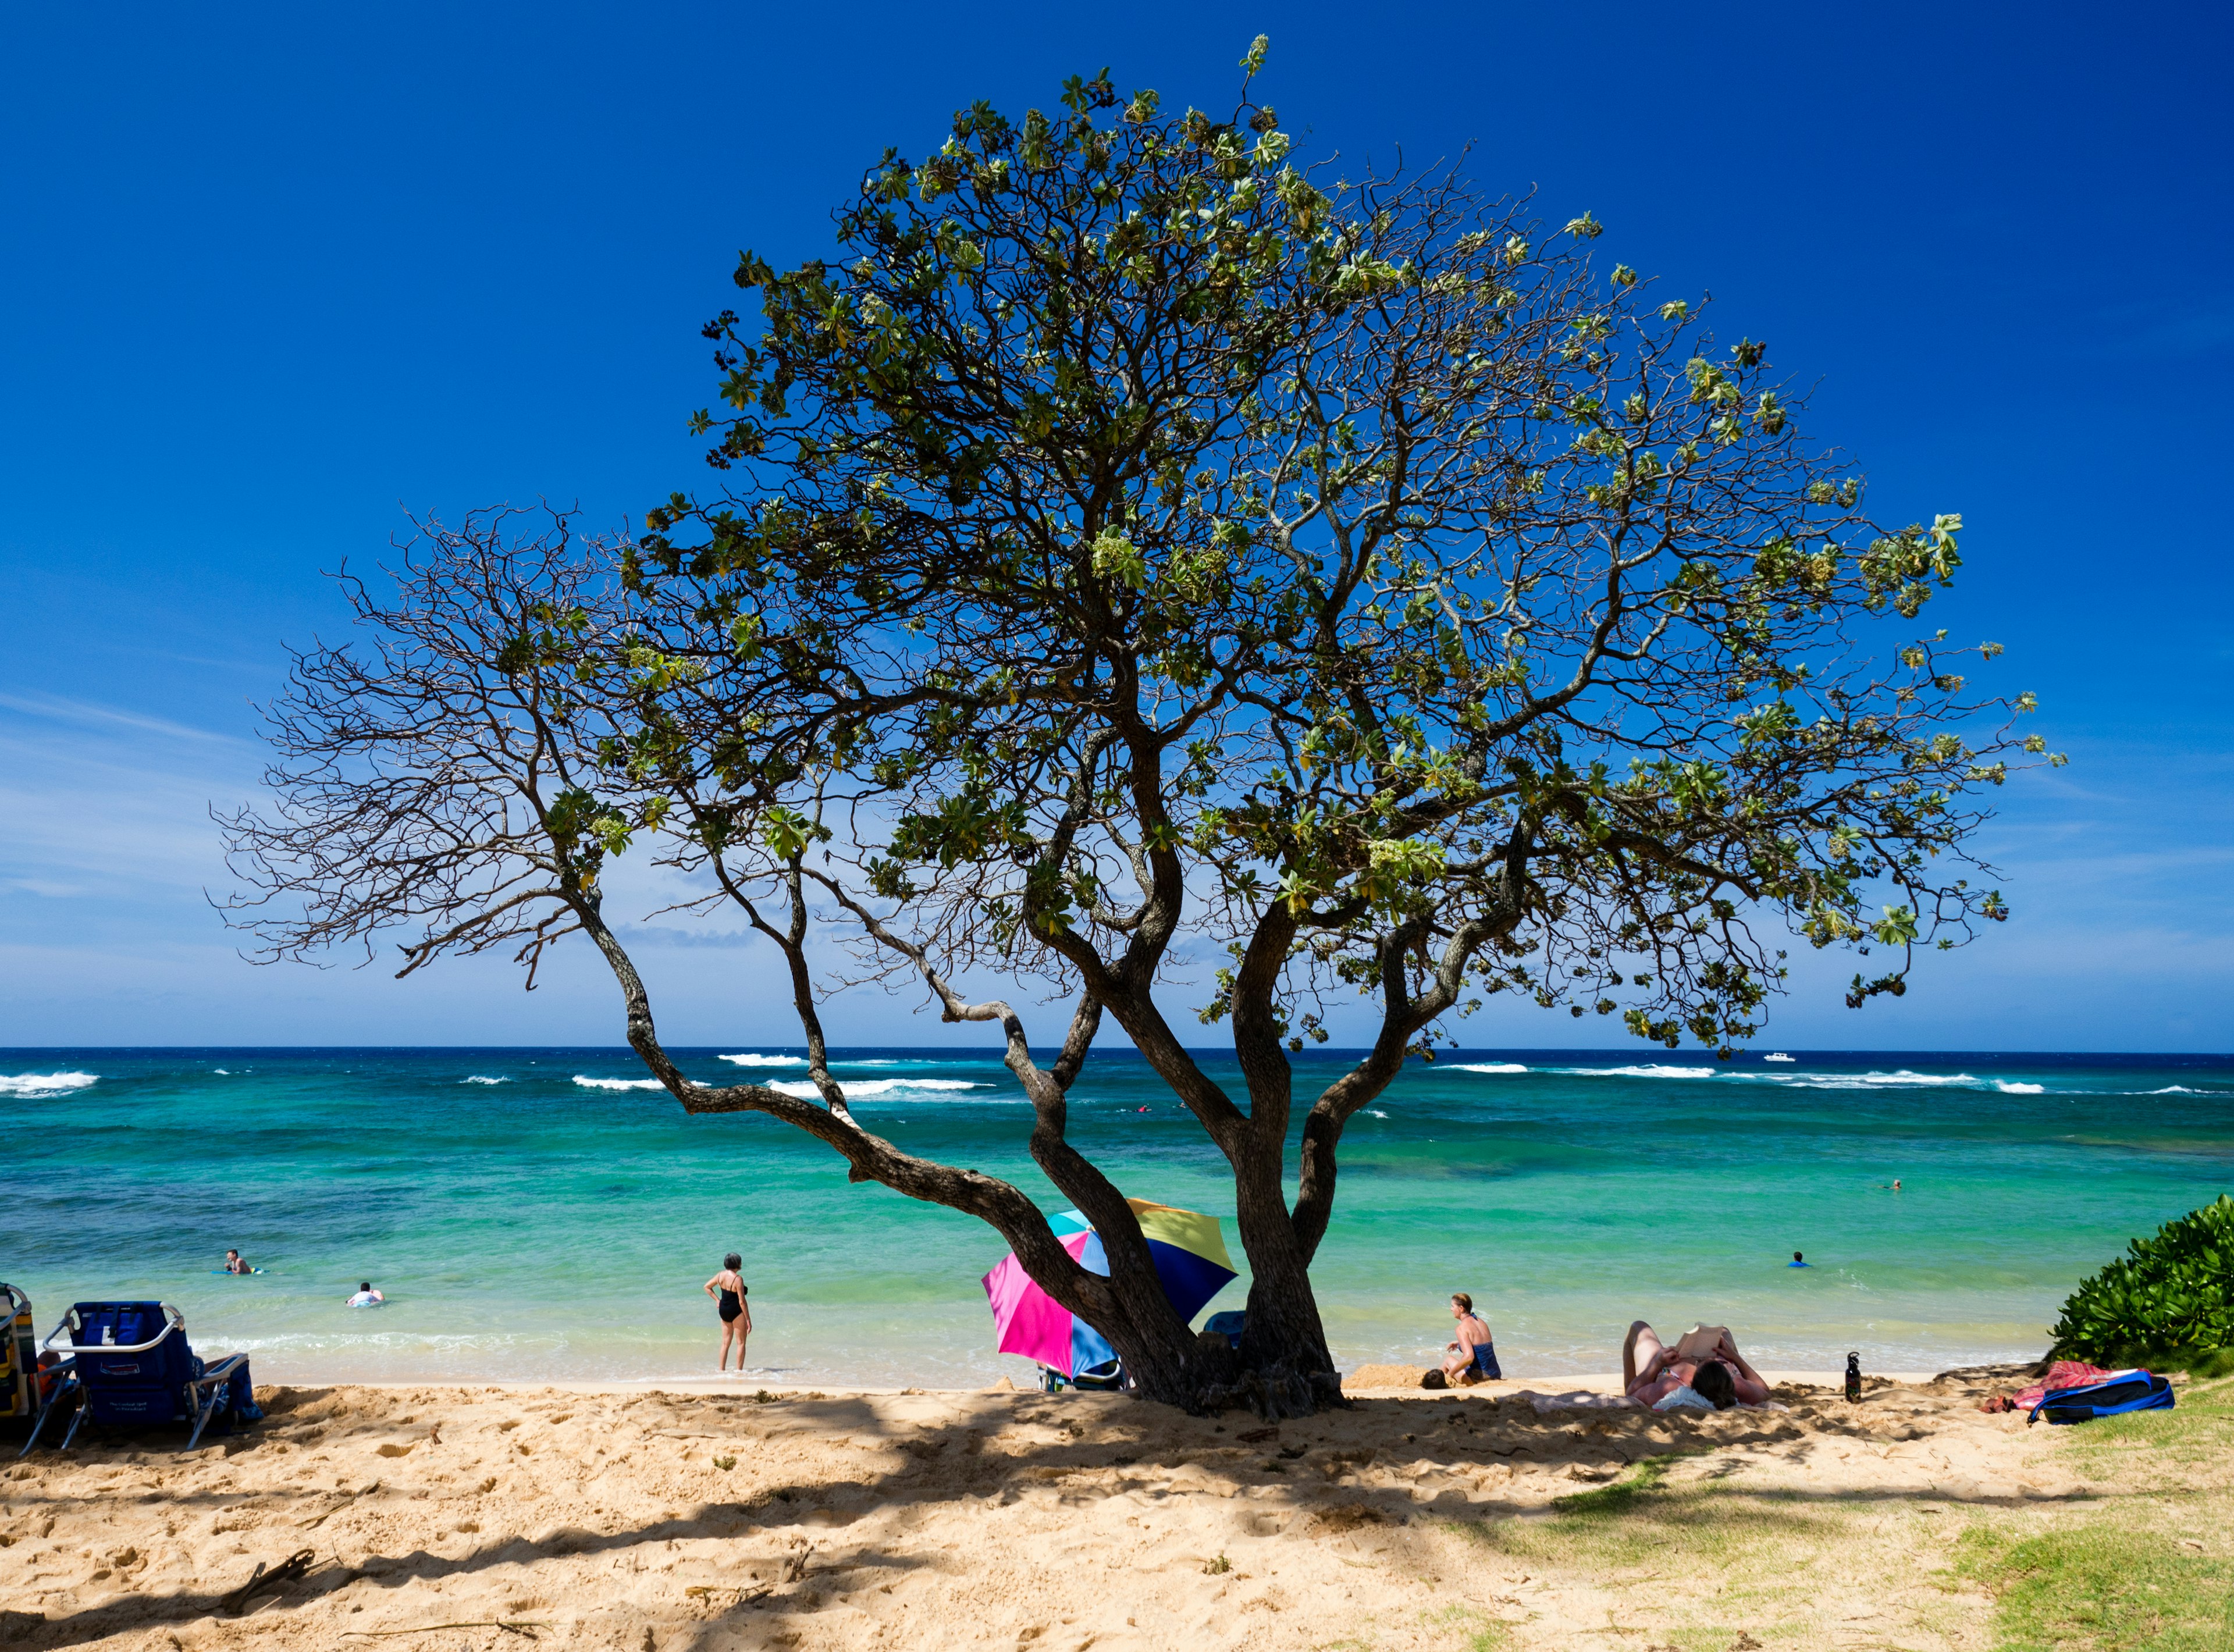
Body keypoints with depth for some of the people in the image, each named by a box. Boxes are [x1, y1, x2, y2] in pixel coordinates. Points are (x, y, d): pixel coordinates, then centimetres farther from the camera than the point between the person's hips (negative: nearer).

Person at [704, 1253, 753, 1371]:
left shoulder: (720, 1275, -1)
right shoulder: (737, 1279, -22)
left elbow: (707, 1287, 13)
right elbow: (742, 1302, -20)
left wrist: (717, 1300, 14)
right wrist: (748, 1320, -14)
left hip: (724, 1310, 7)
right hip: (737, 1312, -7)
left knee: (725, 1343, 17)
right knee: (741, 1343, 6)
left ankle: (722, 1370, 20)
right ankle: (739, 1371, 9)